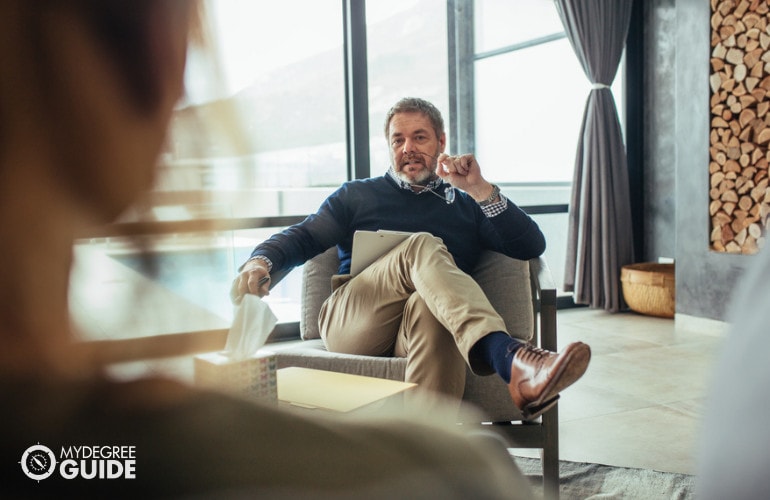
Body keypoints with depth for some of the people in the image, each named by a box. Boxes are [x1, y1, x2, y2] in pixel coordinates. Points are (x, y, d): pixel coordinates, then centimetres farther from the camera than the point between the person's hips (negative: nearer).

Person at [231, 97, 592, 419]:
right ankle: (508, 358, -55)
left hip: (419, 326, 1)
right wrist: (261, 261, -7)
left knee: (430, 306, -39)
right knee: (422, 247, -30)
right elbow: (303, 237, 16)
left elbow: (531, 247, 12)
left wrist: (480, 190, 1)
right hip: (349, 324, 0)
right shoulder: (357, 196, 27)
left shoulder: (466, 205, 25)